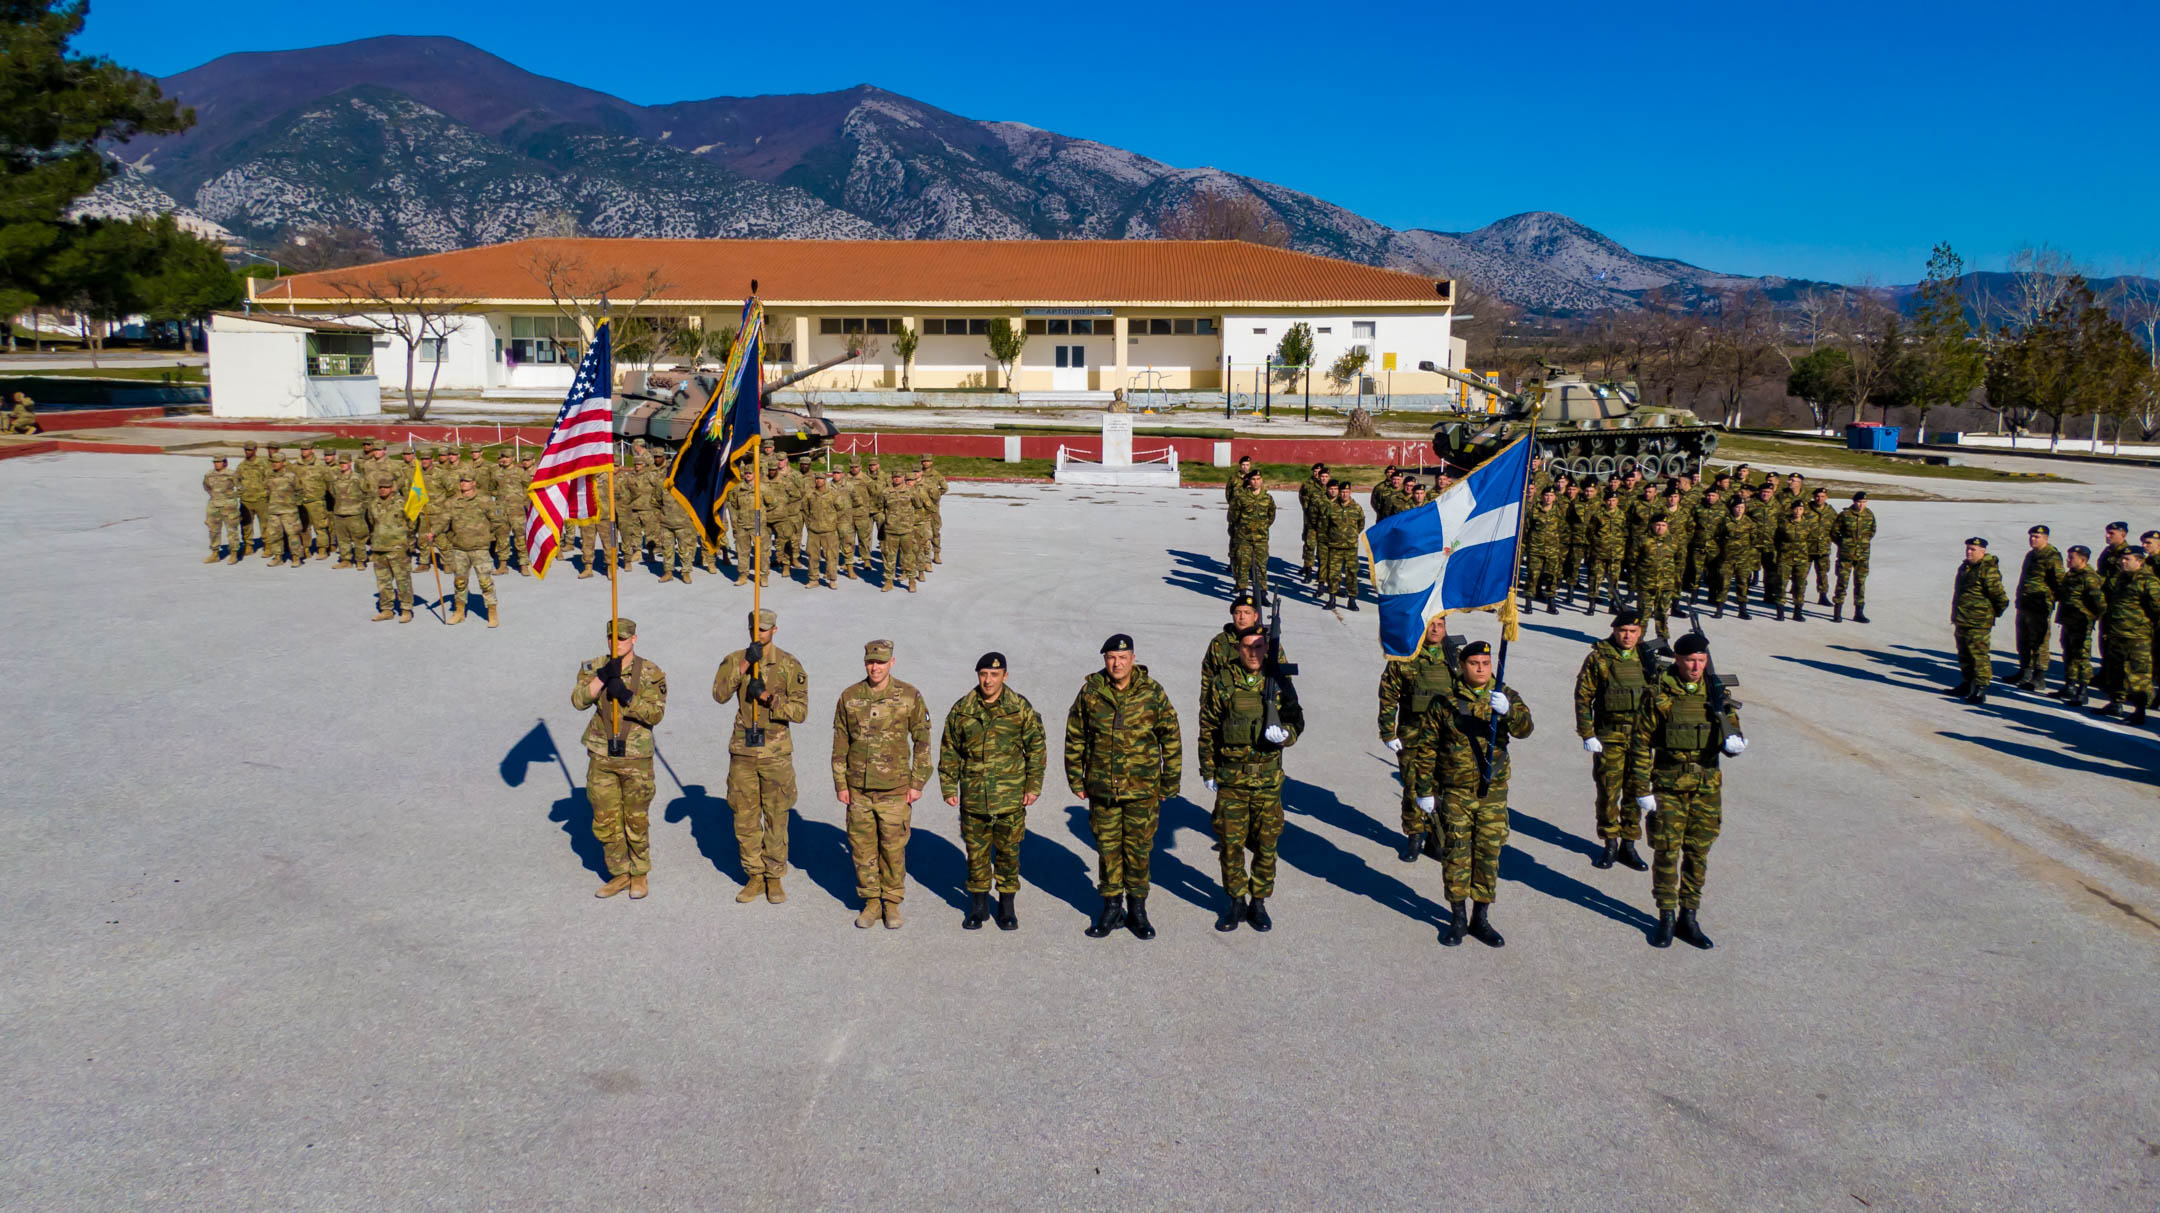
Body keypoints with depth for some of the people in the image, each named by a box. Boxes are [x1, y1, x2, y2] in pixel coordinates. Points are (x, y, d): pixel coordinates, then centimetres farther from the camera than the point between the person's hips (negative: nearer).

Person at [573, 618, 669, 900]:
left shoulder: (650, 674, -5)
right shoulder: (594, 668, 3)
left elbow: (656, 713, -11)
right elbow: (578, 700, -11)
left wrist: (627, 697, -23)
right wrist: (602, 676, -23)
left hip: (636, 759, -3)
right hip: (601, 757, 3)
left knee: (636, 821, 5)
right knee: (605, 822, 9)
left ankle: (639, 873, 24)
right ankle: (620, 874, 25)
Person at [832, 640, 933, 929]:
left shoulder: (909, 696, -5)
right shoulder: (849, 698, 1)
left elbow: (922, 740, 0)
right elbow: (840, 744, 7)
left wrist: (917, 783, -3)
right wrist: (840, 783, 4)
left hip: (894, 789, -2)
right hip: (858, 788, 2)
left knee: (893, 848, 3)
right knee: (862, 847, 7)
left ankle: (892, 902, 18)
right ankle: (871, 902, 21)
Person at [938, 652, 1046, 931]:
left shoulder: (1021, 708, -3)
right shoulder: (961, 710, 1)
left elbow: (1036, 748, 2)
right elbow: (949, 751, 8)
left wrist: (1033, 786, -1)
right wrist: (948, 788, 4)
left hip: (1011, 797, -1)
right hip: (973, 796, 1)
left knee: (1008, 851, 8)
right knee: (976, 852, 9)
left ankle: (1007, 905, 22)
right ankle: (978, 904, 23)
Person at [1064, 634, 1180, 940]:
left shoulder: (1152, 693, -5)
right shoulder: (1090, 692, -2)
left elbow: (1171, 740, 3)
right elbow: (1075, 738, 8)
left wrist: (1169, 785, 3)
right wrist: (1076, 781, 6)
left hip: (1142, 789, -1)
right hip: (1102, 788, 1)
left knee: (1139, 849, 6)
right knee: (1107, 848, 9)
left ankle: (1137, 909, 21)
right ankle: (1111, 908, 23)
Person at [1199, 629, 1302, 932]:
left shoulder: (1278, 684, 1)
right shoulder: (1222, 684, -2)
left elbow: (1297, 722, 7)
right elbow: (1207, 730, 4)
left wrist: (1283, 734, -16)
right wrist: (1208, 770, 2)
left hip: (1268, 778, 1)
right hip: (1231, 778, -1)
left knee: (1266, 844, 6)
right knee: (1231, 842, 4)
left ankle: (1259, 903, 21)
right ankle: (1236, 903, 19)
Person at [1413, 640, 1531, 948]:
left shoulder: (1505, 696, 3)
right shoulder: (1445, 701, -1)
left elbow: (1524, 728, -16)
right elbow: (1428, 747, 3)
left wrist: (1507, 710, -37)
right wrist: (1425, 789, 2)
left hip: (1493, 791, 2)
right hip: (1456, 792, -1)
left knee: (1489, 854, 7)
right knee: (1457, 853, 1)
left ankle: (1481, 919, 20)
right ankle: (1457, 919, 14)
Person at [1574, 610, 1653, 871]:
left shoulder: (1647, 658, 6)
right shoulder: (1598, 658, -3)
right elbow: (1583, 697, -2)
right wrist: (1587, 734, -8)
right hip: (1609, 737, -3)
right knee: (1608, 790, -1)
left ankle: (1628, 844, 19)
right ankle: (1610, 844, 14)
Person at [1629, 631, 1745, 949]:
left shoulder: (1716, 693, 2)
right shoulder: (1659, 694, -7)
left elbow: (1731, 731, 7)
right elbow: (1640, 742, -4)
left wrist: (1735, 743, -19)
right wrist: (1641, 789, -7)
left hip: (1707, 786, 3)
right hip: (1669, 785, -3)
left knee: (1698, 854, 9)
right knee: (1666, 852, 1)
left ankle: (1688, 918, 21)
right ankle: (1666, 918, 15)